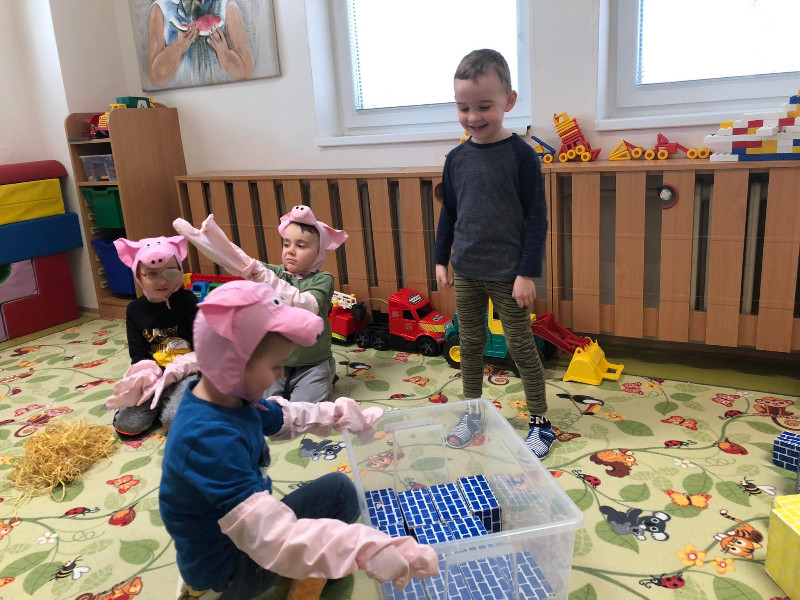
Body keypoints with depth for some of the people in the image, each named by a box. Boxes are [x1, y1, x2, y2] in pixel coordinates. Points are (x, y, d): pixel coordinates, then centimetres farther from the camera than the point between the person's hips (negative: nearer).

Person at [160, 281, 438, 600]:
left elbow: (284, 417, 11)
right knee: (337, 491, -12)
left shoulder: (225, 395, -9)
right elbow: (272, 537, -44)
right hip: (225, 570, -8)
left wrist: (342, 415, 3)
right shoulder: (212, 440, -37)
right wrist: (366, 549, -50)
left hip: (229, 536, 9)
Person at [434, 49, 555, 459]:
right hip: (465, 272, 5)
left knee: (521, 347, 6)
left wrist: (528, 273, -13)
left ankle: (540, 421, 22)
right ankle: (471, 414, 32)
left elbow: (536, 218, -10)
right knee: (470, 344, 15)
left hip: (508, 274, -4)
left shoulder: (520, 154, -11)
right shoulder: (457, 158, 2)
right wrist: (441, 259, 11)